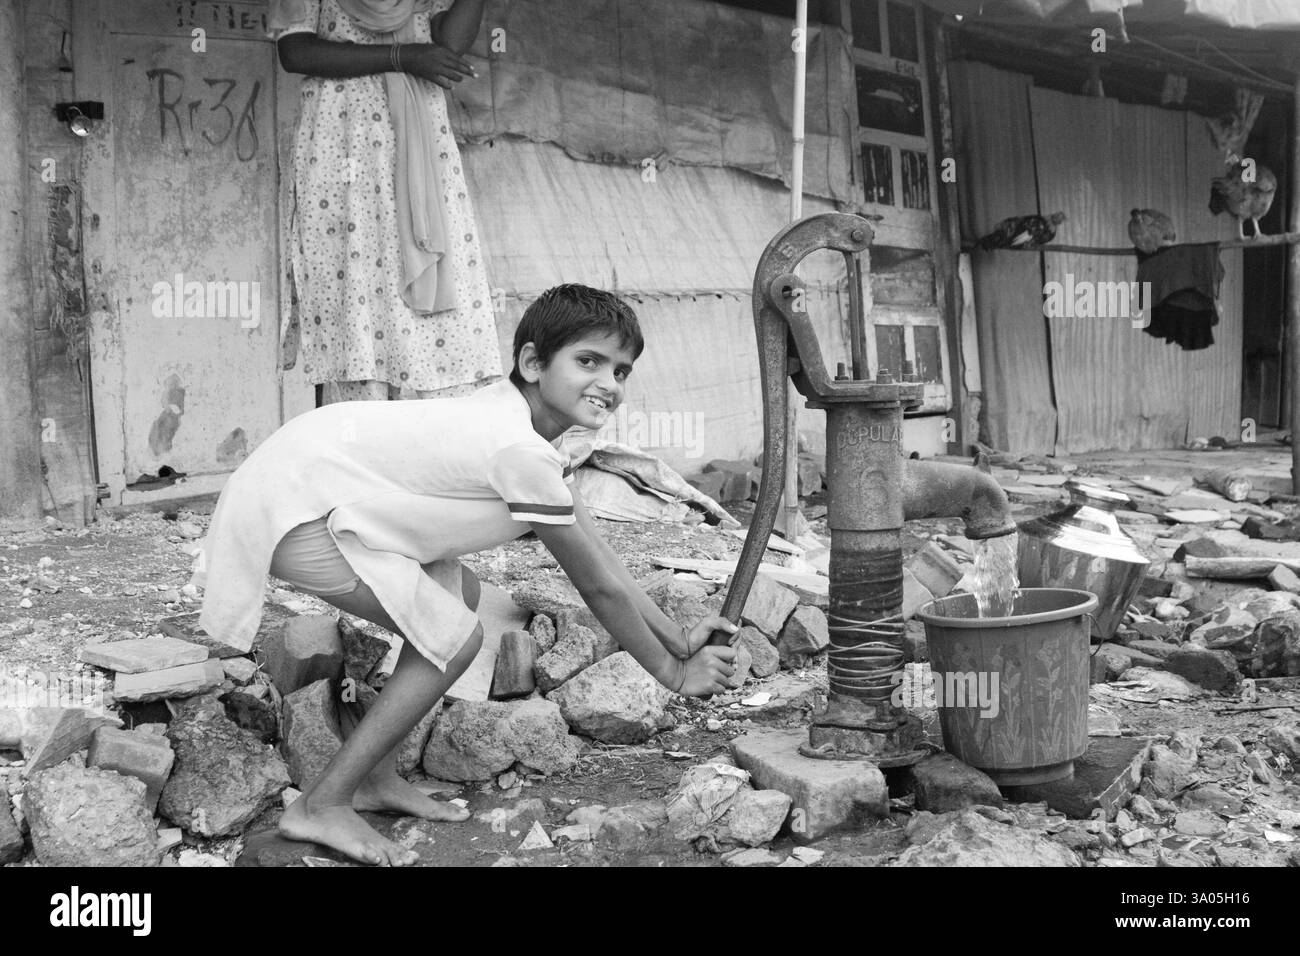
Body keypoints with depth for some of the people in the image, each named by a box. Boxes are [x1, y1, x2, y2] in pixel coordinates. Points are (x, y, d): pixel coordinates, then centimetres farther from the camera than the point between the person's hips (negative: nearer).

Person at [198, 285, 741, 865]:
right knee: (454, 637, -8)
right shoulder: (522, 453, -22)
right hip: (292, 509, -10)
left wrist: (680, 639, 12)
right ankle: (320, 807, 1)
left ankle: (376, 777, 19)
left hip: (313, 482, 10)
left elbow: (598, 554, 11)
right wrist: (672, 673, 0)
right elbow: (597, 585, -13)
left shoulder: (520, 418, 8)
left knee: (458, 592, 13)